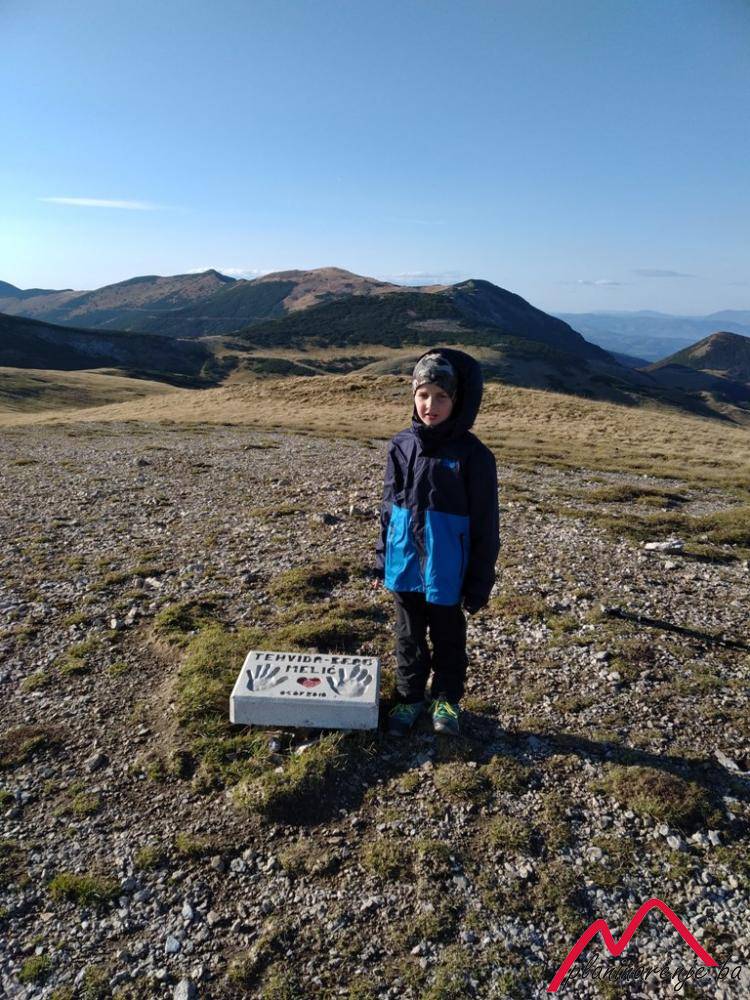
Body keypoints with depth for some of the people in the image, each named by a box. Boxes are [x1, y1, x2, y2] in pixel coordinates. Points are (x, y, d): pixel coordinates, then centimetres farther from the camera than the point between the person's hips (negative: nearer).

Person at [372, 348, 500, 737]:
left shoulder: (472, 455, -14)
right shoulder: (401, 446, -2)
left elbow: (485, 525, -9)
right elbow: (388, 508, 7)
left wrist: (480, 584, -7)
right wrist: (382, 562, 10)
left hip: (445, 570, -3)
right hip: (405, 564, 4)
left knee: (448, 637, 16)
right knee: (408, 636, 19)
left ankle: (446, 699, 38)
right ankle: (410, 698, 38)